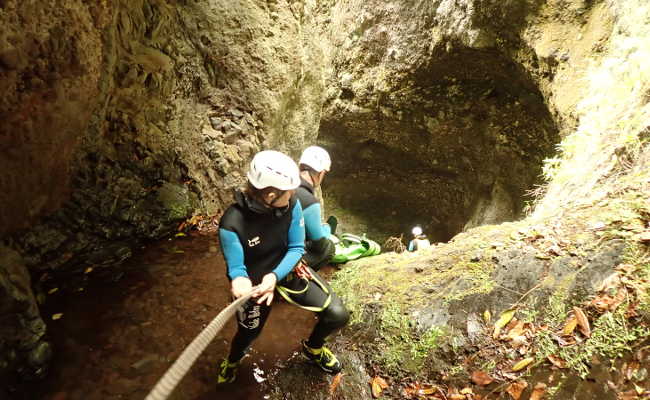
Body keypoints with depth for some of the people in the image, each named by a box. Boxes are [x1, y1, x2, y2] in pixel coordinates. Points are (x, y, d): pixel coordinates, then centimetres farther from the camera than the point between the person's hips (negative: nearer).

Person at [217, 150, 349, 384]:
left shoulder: (292, 205, -23)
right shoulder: (232, 225, -32)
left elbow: (296, 249, -13)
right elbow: (235, 267, -19)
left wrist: (274, 276, -30)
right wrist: (239, 281, -43)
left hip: (288, 271, 3)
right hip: (255, 283, -2)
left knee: (337, 315, -5)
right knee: (248, 334, 19)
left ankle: (313, 347, 31)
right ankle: (232, 361, 59)